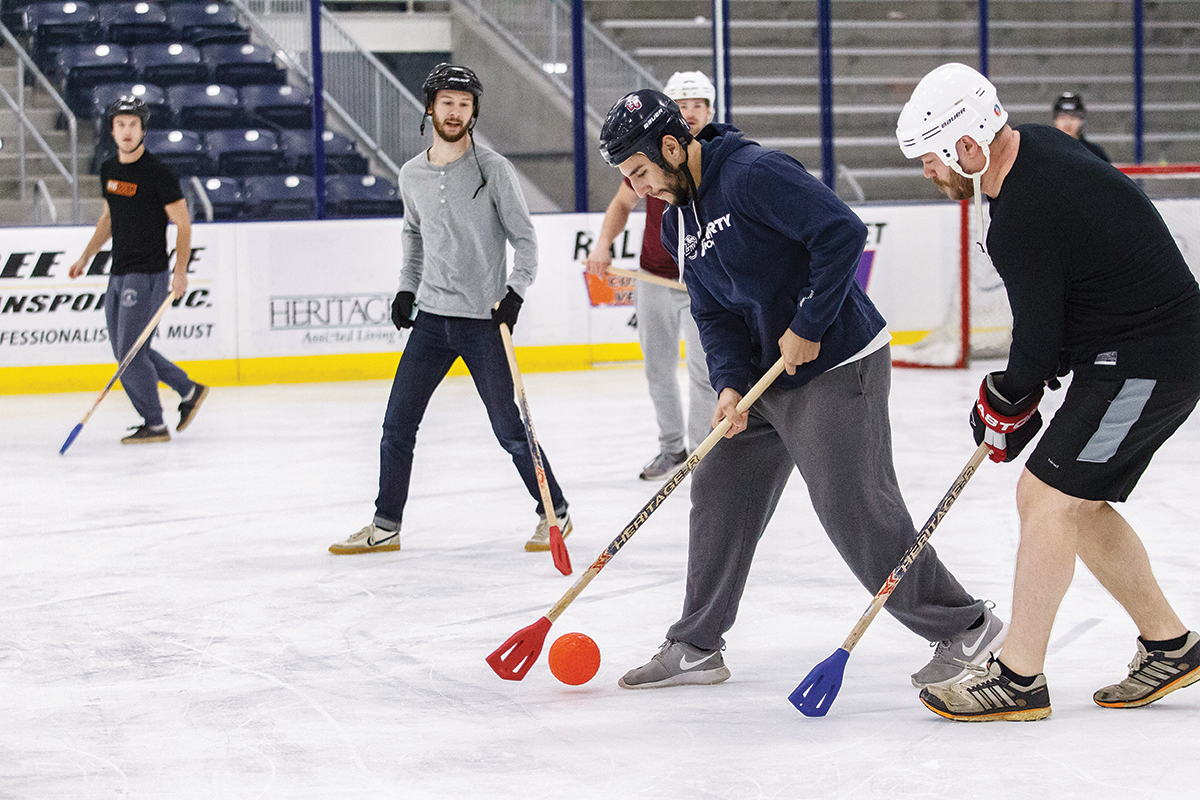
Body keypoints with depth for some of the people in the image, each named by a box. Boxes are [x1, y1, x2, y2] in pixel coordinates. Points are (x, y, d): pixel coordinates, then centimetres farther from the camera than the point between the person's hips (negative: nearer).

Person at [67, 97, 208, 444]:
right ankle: (189, 390, 26)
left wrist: (180, 271, -19)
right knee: (123, 348, 12)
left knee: (131, 350, -11)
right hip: (118, 273, 8)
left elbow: (182, 223, -11)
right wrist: (86, 257, 22)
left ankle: (154, 425, -1)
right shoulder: (109, 170, 9)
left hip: (148, 275, -8)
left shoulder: (158, 174, -12)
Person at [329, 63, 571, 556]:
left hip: (484, 321, -4)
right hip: (431, 317, 5)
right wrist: (407, 288, 14)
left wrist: (515, 292, -17)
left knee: (510, 431, -2)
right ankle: (385, 527, 13)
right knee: (397, 425, 2)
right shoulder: (412, 174, 6)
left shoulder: (493, 169, -8)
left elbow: (524, 237, -5)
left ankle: (555, 512, 15)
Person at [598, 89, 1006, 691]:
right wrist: (730, 382, -9)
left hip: (838, 365, -9)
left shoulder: (752, 174, -20)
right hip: (765, 375, 9)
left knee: (855, 509, -10)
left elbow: (843, 231, -26)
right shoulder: (678, 223, 9)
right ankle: (695, 647, 20)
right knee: (719, 492, 9)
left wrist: (808, 326, -22)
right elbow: (714, 313, 9)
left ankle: (963, 628, 2)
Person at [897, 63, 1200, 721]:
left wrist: (1003, 406, 1)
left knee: (1047, 497, -10)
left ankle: (1018, 678, -5)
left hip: (1145, 363, -10)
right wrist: (1022, 389, 17)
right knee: (1074, 503, 14)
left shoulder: (1023, 217, -26)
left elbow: (1037, 344, -18)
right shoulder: (1039, 145, 5)